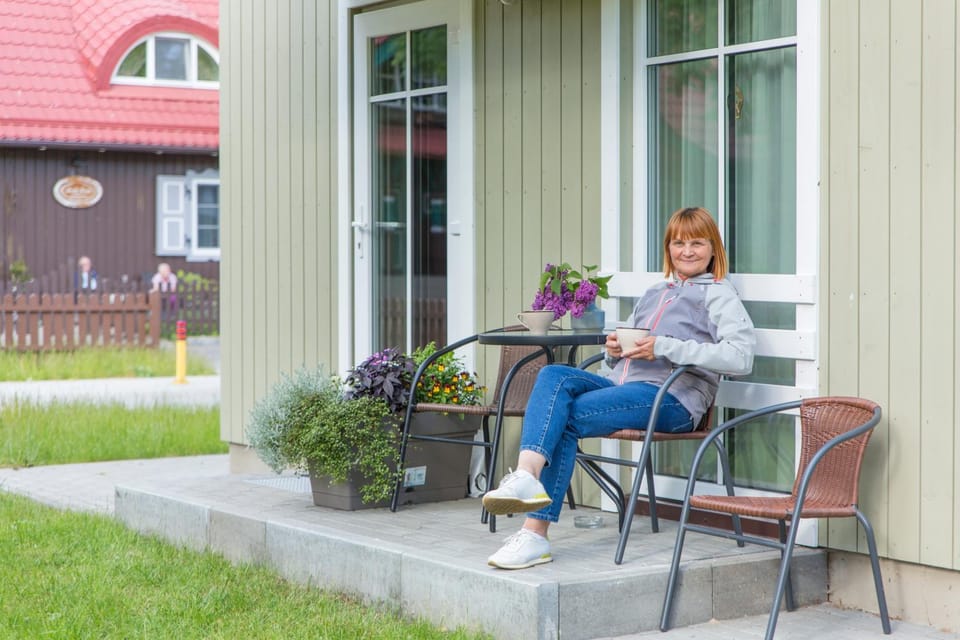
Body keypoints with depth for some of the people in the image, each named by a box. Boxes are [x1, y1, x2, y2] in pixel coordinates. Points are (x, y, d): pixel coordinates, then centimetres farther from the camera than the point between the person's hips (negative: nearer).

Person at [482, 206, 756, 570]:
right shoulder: (654, 293, 30)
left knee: (565, 418, -23)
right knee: (553, 375, -22)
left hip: (673, 399, -6)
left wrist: (665, 347, -15)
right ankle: (527, 478, -37)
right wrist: (614, 350, 6)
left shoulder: (718, 295, 6)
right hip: (624, 386, 7)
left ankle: (535, 532, -26)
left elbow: (741, 356, -12)